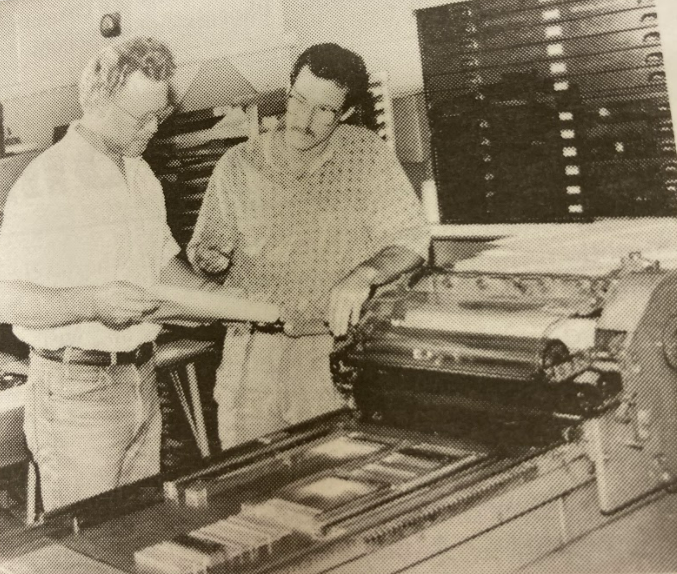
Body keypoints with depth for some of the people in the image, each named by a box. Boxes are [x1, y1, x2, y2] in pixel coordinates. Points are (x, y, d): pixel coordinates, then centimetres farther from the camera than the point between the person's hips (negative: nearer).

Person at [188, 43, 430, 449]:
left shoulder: (366, 152, -1)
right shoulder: (239, 164, 3)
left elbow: (411, 240, 0)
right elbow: (206, 243, 10)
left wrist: (364, 275, -17)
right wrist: (210, 257, -13)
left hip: (333, 352, -1)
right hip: (252, 352, 2)